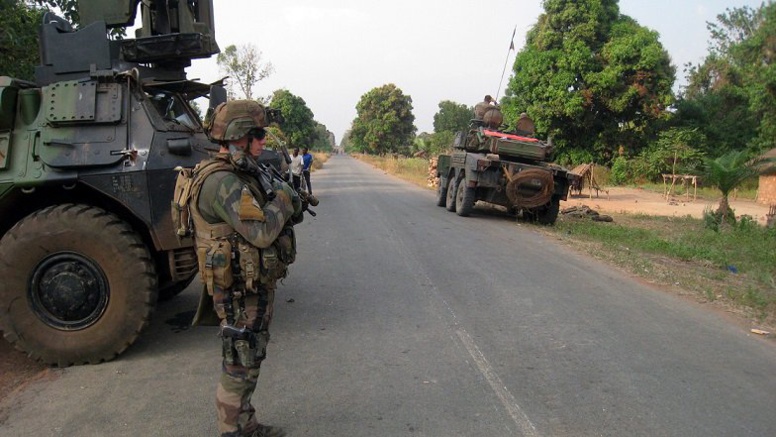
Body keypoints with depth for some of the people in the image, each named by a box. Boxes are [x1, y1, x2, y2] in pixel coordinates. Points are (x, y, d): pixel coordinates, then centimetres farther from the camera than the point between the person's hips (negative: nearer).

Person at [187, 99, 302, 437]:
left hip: (255, 287, 10)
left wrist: (286, 207, 0)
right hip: (241, 293, -10)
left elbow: (261, 221, 16)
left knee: (248, 362, 21)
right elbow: (261, 233, -29)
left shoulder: (239, 175, 9)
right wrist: (282, 200, -13)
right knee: (240, 369, 4)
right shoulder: (222, 182, -23)